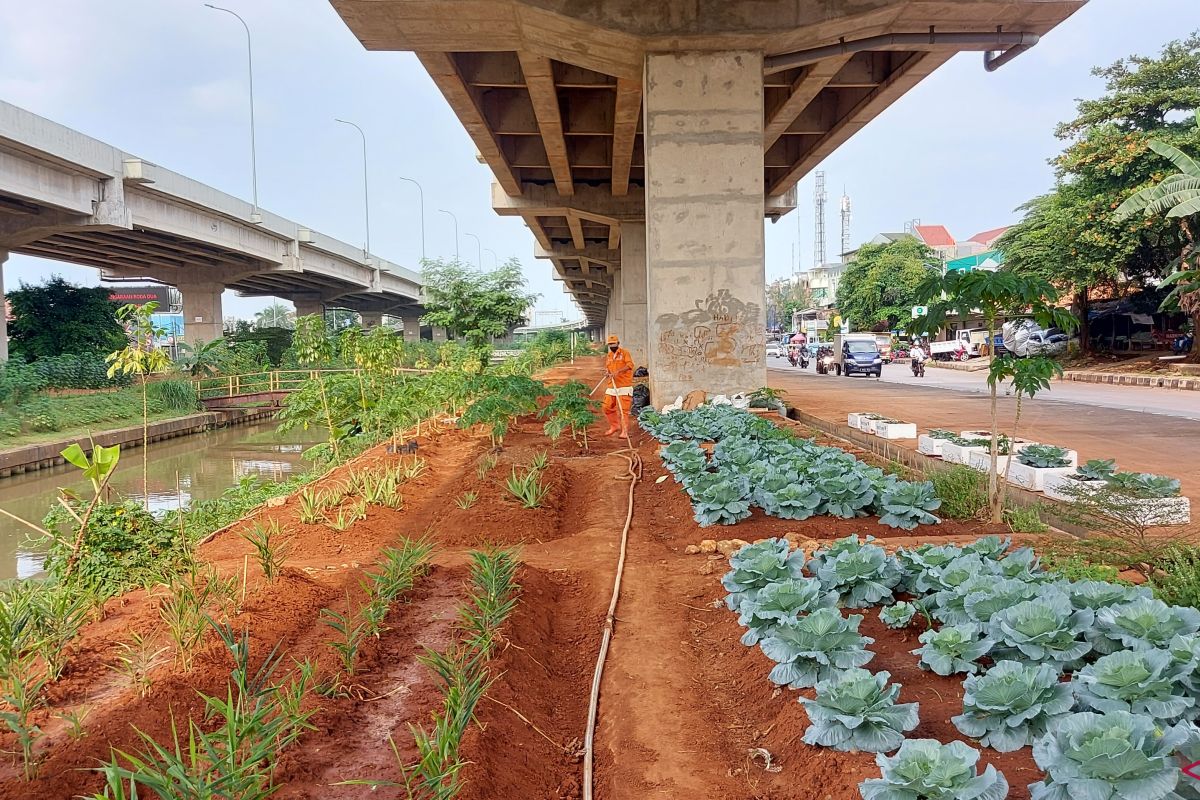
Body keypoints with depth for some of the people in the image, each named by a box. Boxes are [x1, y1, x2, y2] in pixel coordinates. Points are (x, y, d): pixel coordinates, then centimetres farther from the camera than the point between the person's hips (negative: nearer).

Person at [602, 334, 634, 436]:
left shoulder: (624, 353, -3)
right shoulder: (608, 356, 16)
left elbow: (630, 364, -19)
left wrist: (618, 371, -31)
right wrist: (607, 372, 0)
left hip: (624, 386, -7)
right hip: (611, 386, 7)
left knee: (623, 410, -9)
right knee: (607, 407, 7)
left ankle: (625, 431, -3)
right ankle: (614, 426, 26)